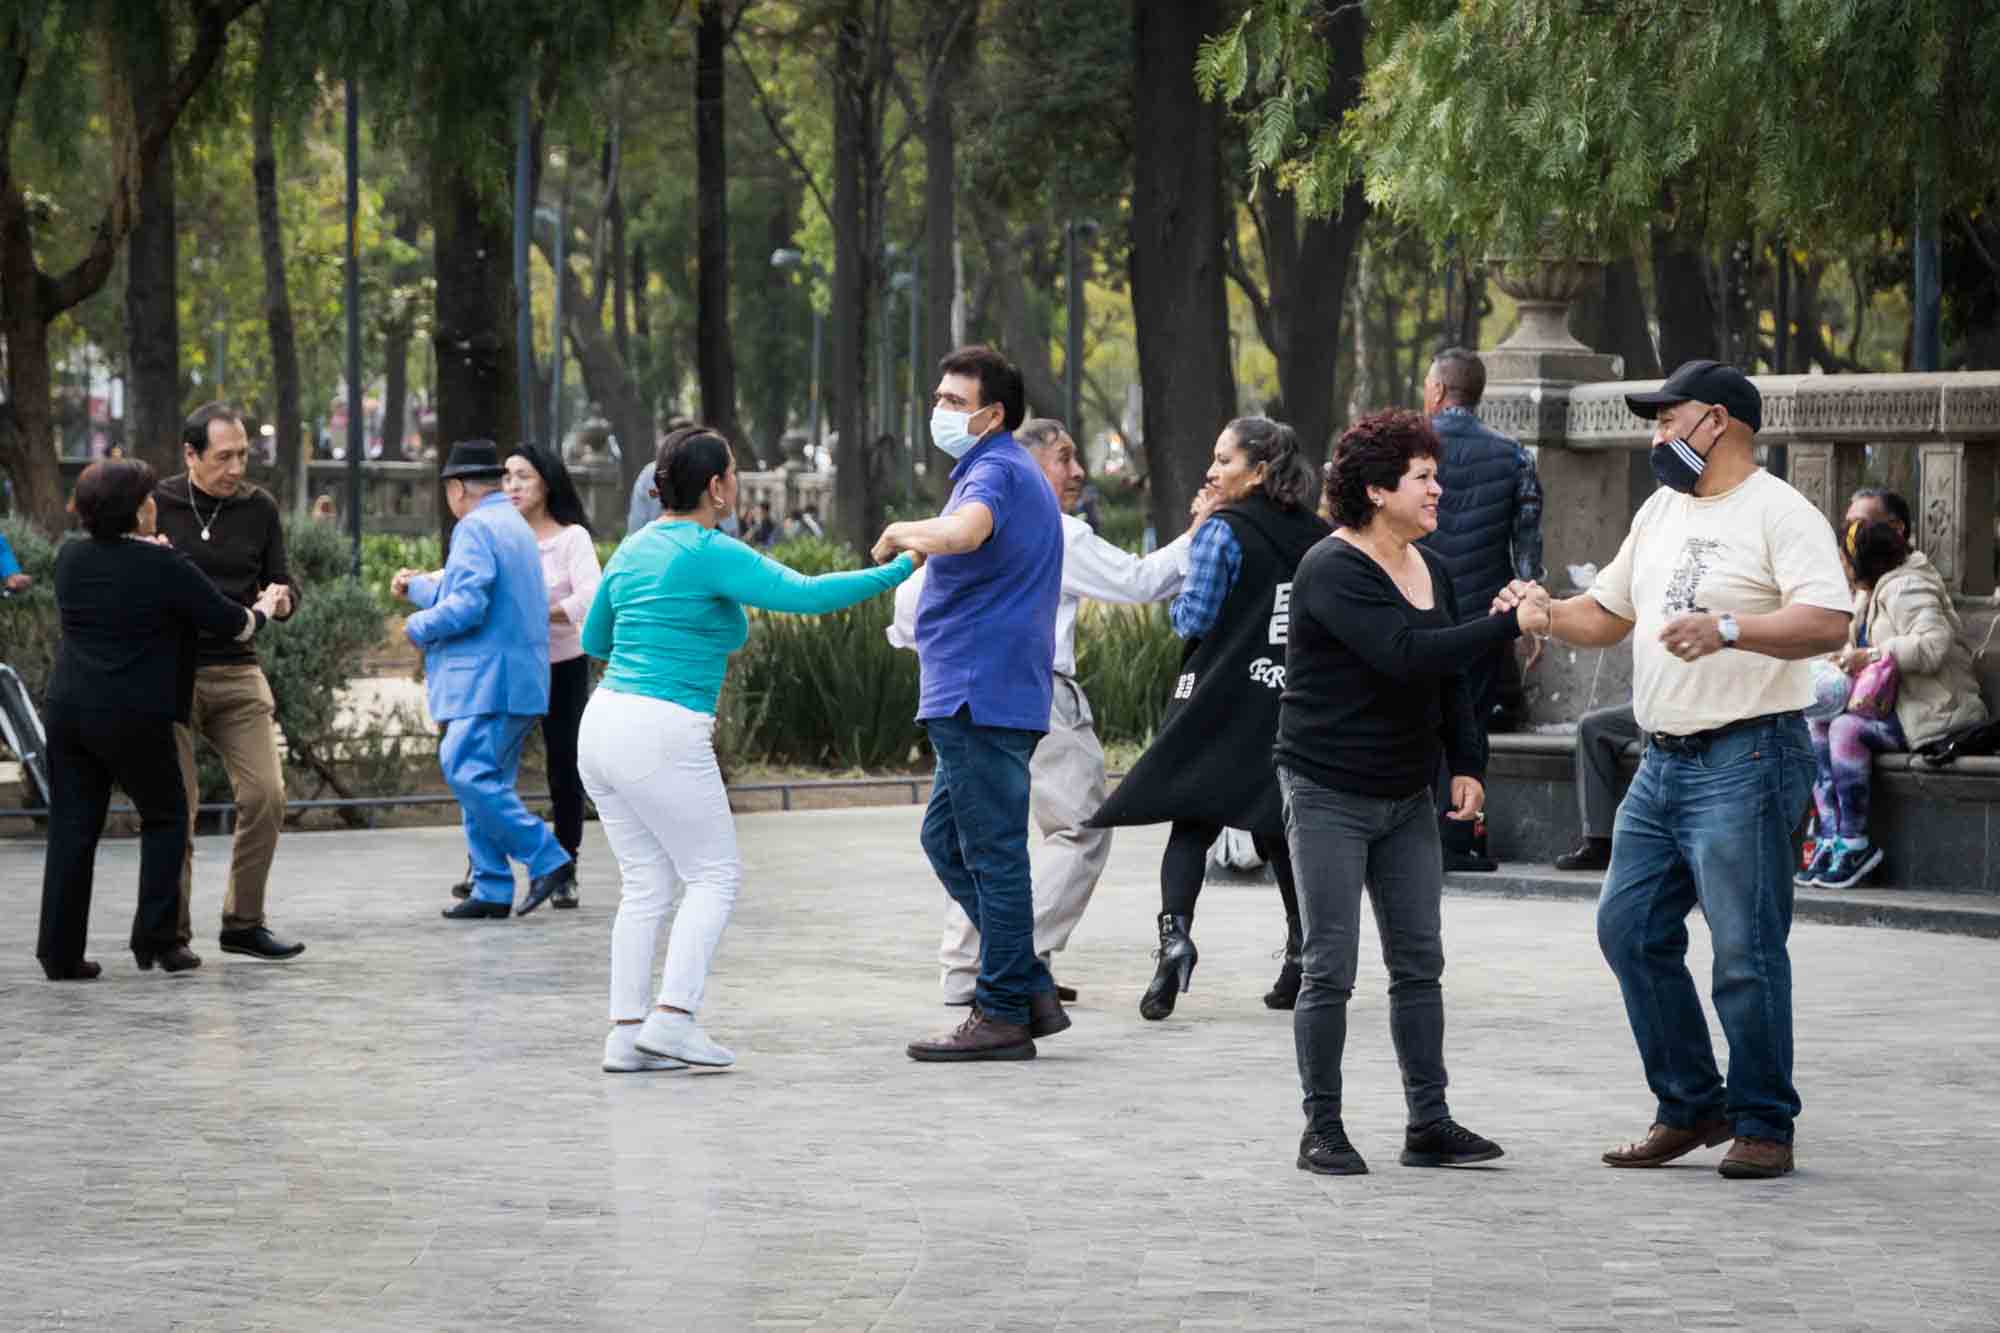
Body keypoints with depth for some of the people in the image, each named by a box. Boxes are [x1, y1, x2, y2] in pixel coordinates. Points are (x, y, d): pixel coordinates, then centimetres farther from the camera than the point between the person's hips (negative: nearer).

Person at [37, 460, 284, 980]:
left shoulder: (70, 559, 5)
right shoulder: (166, 569, -10)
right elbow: (231, 622, -1)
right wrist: (264, 609, 19)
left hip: (67, 708, 5)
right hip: (133, 716, -5)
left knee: (72, 827, 7)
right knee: (165, 816, 13)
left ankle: (60, 952, 4)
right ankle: (156, 939, 8)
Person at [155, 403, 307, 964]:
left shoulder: (257, 507, 6)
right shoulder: (155, 504, -1)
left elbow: (282, 580, 10)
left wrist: (283, 598, -13)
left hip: (236, 670, 3)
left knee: (266, 795, -7)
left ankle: (244, 923, 7)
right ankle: (170, 933, 7)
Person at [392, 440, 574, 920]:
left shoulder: (476, 529, -11)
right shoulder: (516, 526, 22)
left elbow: (466, 606, -20)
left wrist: (417, 627, -4)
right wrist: (417, 586, 46)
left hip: (489, 678, -10)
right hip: (514, 680, 10)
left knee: (468, 773, -15)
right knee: (484, 781, 9)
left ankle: (547, 859, -17)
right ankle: (492, 892, 6)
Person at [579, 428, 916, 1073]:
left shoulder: (633, 549, 14)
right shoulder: (712, 555, -10)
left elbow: (593, 639, 26)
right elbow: (806, 595, -19)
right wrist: (897, 571, -13)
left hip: (604, 723, 8)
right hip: (663, 736, -8)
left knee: (647, 884, 11)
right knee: (715, 875, 3)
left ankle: (626, 1033, 4)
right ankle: (672, 1018, -8)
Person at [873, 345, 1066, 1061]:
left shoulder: (996, 472, -14)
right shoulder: (1012, 472, 20)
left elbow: (963, 533, -36)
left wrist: (899, 532, -19)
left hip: (981, 696, -11)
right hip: (986, 696, 11)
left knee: (992, 849, -6)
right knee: (947, 839, 16)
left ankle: (1004, 1015, -2)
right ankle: (1031, 990, 17)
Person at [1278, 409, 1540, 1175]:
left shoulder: (1432, 569, 10)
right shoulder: (1334, 571, -16)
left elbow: (1450, 677, 17)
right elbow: (1405, 654, -28)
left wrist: (1467, 763, 5)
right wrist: (1508, 626, -26)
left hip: (1406, 797, 8)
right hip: (1328, 798, -7)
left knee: (1419, 963, 7)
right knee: (1330, 969, -4)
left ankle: (1429, 1123, 11)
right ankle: (1322, 1131, 3)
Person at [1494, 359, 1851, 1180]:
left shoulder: (1779, 513, -9)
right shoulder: (1662, 512, 18)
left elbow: (1828, 622, -22)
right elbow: (1607, 615, 26)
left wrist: (1727, 629, -33)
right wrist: (1545, 610, 7)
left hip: (1745, 763, -9)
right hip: (1662, 764, 9)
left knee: (1746, 952, -6)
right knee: (1630, 931, 8)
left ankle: (1764, 1127, 3)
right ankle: (1691, 1108, 18)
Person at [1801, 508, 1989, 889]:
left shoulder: (1905, 587, -14)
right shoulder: (1869, 591, 18)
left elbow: (1934, 645, -28)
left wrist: (1871, 656, -24)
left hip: (1935, 712, -10)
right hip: (1898, 708, 10)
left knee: (1847, 728, -28)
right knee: (1815, 724, -6)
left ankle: (1855, 846, -24)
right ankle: (1830, 839, -14)